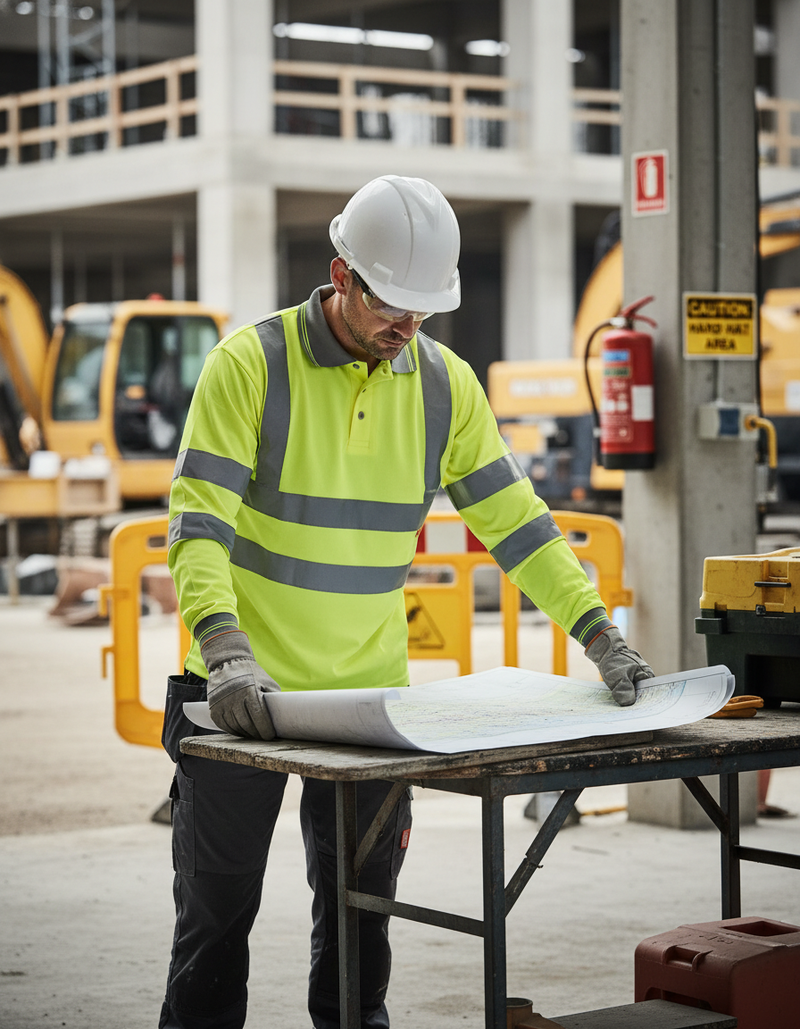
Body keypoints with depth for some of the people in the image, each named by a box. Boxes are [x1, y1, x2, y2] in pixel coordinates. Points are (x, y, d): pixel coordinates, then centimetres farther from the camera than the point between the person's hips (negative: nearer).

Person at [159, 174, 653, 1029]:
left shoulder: (445, 384, 2)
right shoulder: (251, 361, -12)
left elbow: (515, 521, 6)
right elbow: (198, 521, -18)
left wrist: (599, 635, -3)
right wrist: (227, 653, -32)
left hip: (371, 692, 4)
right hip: (243, 691, -3)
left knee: (362, 911, 11)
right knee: (218, 911, 5)